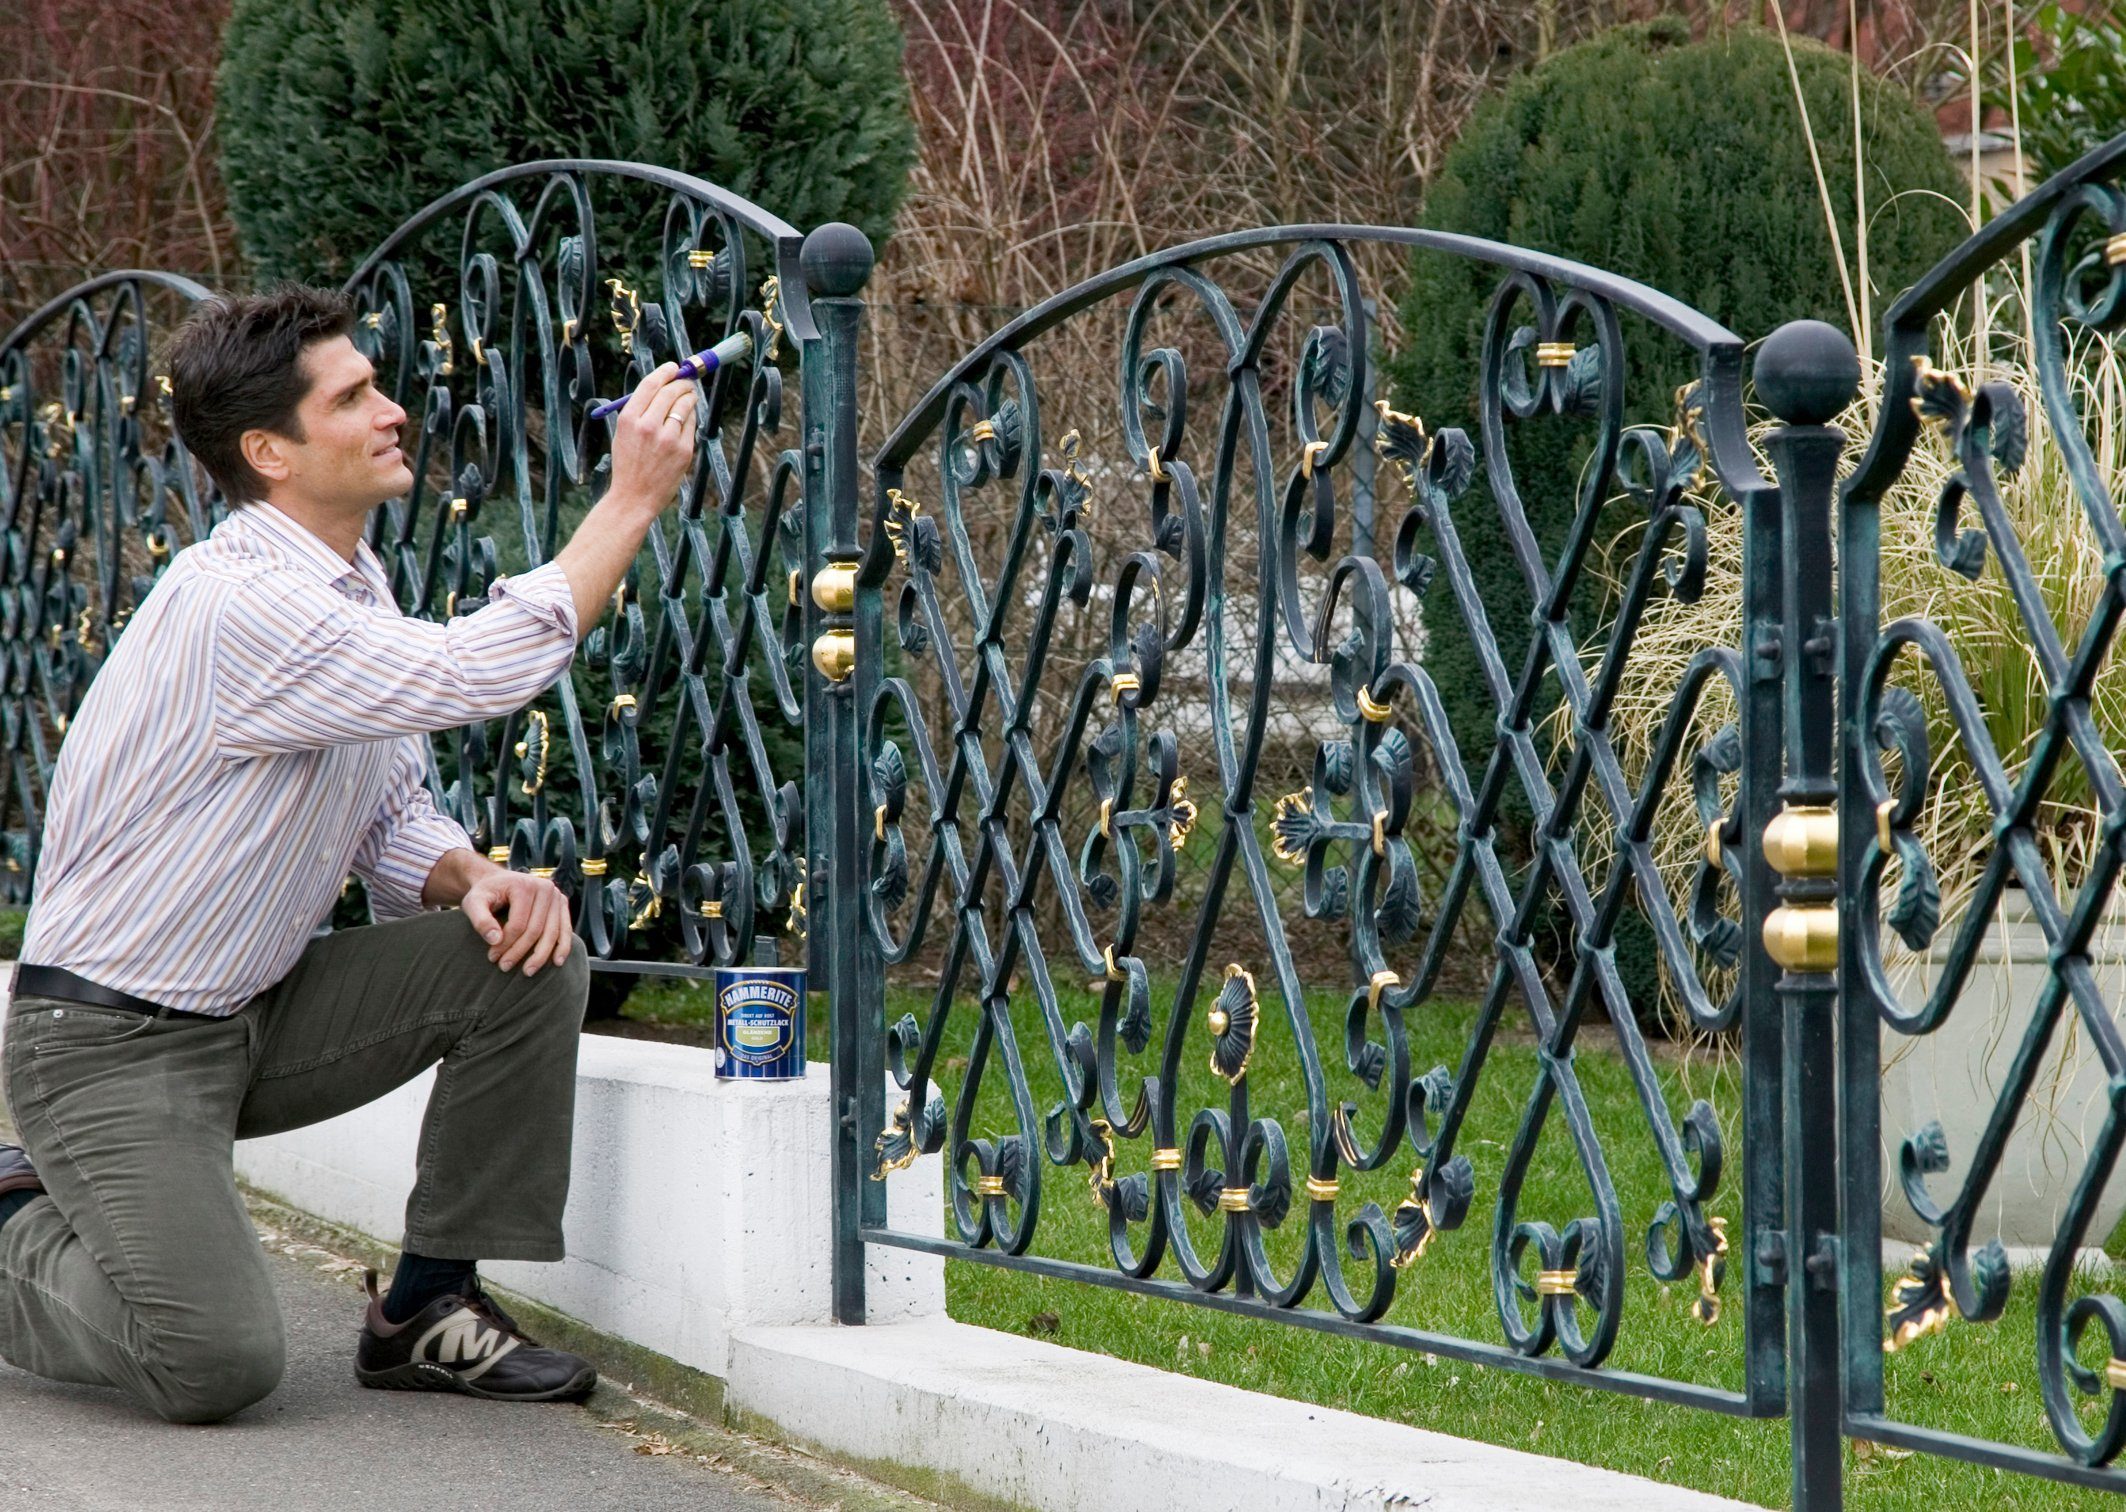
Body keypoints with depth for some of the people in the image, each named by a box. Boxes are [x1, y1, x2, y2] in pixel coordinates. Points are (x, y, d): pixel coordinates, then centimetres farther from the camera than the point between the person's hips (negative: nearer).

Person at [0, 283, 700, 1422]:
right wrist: (631, 498, -27)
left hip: (257, 1013, 9)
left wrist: (474, 881, -10)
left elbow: (390, 813, 13)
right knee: (218, 1362, -24)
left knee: (526, 952, -10)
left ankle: (428, 1307, 1)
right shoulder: (238, 603, -25)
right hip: (108, 1042, -9)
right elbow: (478, 675, -34)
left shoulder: (352, 589, 7)